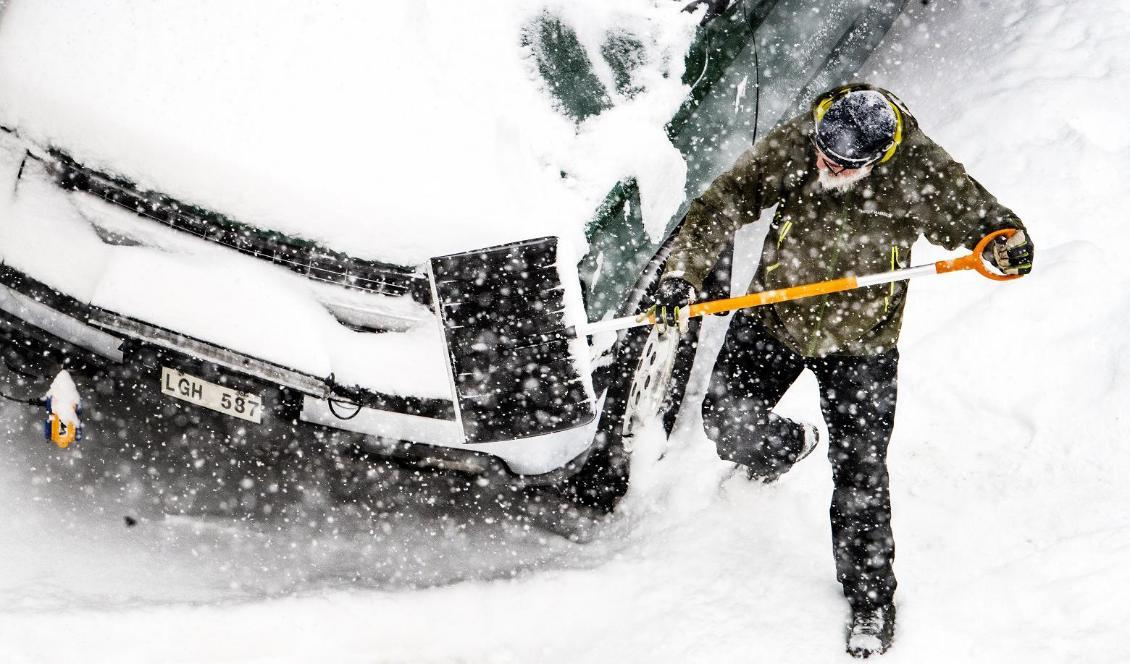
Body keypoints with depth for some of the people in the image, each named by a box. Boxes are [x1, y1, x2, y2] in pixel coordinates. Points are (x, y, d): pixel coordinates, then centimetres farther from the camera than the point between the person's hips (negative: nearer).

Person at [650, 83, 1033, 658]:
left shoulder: (921, 175, -23)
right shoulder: (789, 147, -20)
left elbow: (982, 218, -13)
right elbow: (719, 207, -15)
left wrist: (1005, 246, -37)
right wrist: (682, 274, -26)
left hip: (860, 343, -2)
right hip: (773, 319, 2)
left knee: (860, 475, 0)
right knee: (726, 422, -1)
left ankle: (870, 596, 22)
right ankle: (785, 447, 37)